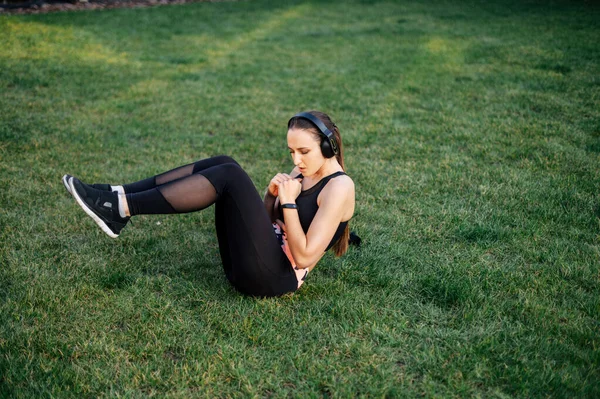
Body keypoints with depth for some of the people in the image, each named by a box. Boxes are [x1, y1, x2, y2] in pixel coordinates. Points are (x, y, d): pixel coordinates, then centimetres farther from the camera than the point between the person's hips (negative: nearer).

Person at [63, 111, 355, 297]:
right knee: (222, 164, -6)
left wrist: (288, 202, -17)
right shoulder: (303, 171, 14)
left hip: (273, 276, -8)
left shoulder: (339, 187, -11)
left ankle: (120, 209, -24)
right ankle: (119, 195, -13)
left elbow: (304, 256, -18)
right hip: (246, 263, 8)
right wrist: (271, 195, -2)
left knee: (230, 175, -23)